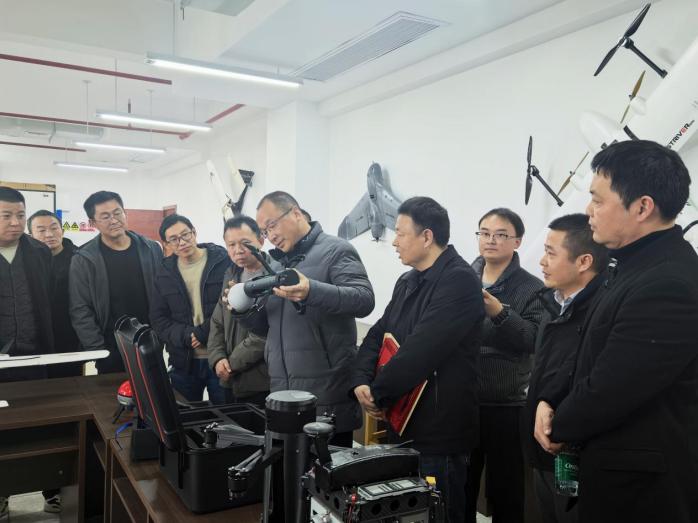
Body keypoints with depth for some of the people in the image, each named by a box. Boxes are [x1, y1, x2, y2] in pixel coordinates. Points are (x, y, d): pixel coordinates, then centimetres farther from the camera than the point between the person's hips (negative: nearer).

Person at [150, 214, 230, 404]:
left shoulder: (223, 261, -6)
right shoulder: (164, 272, 6)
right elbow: (158, 319, 6)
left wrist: (204, 332, -16)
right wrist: (186, 336, -11)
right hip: (183, 362, 3)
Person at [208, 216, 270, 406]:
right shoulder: (231, 276, 12)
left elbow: (264, 333, -20)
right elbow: (217, 323, 14)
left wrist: (232, 364, -12)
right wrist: (217, 358, -2)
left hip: (264, 384, -7)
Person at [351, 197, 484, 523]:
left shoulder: (459, 281, -19)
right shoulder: (407, 282, 11)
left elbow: (420, 352, -26)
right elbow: (377, 335, 11)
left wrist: (378, 394, -15)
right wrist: (361, 383, -6)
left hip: (439, 432, -9)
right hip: (403, 425, 9)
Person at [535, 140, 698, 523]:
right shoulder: (636, 263, 6)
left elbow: (608, 392, -26)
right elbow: (594, 355, 11)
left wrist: (560, 427, -7)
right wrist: (552, 403, -3)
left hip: (639, 482, -9)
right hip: (621, 464, 9)